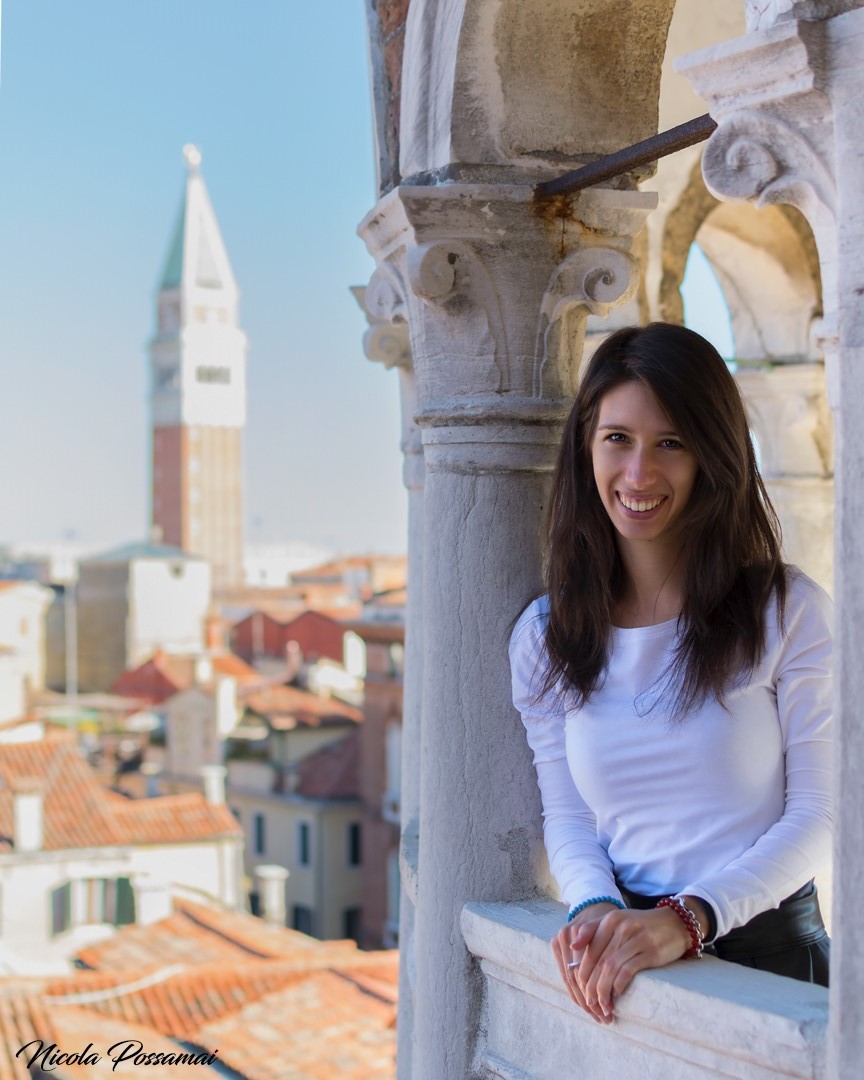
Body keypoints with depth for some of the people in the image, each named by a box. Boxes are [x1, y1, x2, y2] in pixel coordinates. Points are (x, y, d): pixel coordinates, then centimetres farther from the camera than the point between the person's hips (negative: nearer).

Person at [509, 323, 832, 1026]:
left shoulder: (791, 612, -3)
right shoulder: (543, 637, 7)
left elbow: (818, 815, -4)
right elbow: (566, 816, 9)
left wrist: (688, 919, -17)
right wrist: (594, 907, -12)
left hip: (770, 951, -2)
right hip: (621, 964, 2)